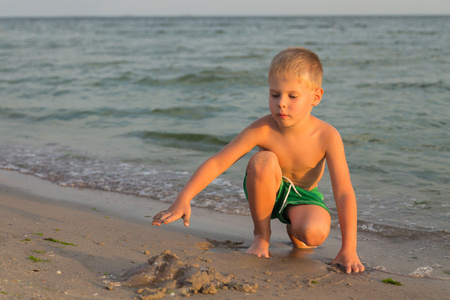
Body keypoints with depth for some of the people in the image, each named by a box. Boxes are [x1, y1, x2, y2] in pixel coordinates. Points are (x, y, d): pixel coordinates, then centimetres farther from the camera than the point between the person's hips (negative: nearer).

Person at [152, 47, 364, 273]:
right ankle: (261, 235, -12)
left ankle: (294, 231, 8)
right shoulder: (263, 130, -26)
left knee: (315, 233, -35)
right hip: (267, 191, 0)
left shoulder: (327, 136, -26)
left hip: (302, 196, 0)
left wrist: (348, 249, -30)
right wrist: (183, 199, -36)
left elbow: (344, 192, -26)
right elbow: (217, 163, -26)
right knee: (263, 160, -35)